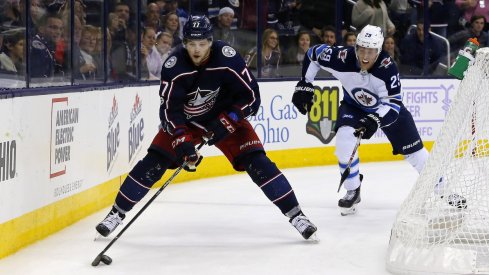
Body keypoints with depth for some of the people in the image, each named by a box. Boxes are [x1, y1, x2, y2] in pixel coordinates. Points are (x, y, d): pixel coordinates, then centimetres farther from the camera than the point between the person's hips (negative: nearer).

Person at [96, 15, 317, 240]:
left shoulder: (227, 58, -27)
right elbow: (169, 109, -23)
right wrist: (182, 142, -34)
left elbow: (251, 96, -20)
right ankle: (117, 213, 4)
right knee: (154, 161, -9)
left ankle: (295, 214, -5)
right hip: (185, 120, 1)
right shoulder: (174, 66, -25)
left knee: (256, 161, -13)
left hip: (225, 117, -1)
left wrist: (225, 122, -27)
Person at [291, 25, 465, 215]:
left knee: (414, 151, 3)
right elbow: (314, 53, -14)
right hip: (353, 105, 1)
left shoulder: (387, 68, -36)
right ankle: (353, 192, -7)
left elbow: (393, 104, -33)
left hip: (386, 108, -1)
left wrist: (374, 120, -49)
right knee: (344, 139, -25)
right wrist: (304, 84, -16)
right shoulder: (342, 58, -32)